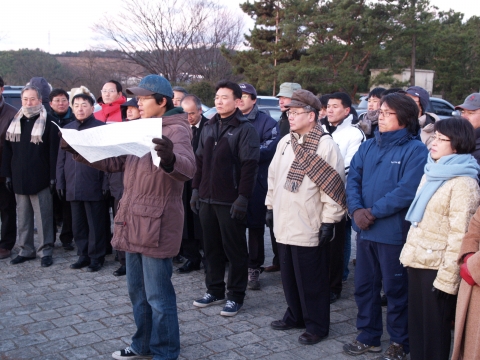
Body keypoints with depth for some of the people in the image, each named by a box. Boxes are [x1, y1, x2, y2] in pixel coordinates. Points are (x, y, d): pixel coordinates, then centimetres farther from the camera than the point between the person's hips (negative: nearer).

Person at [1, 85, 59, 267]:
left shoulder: (48, 122, -4)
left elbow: (53, 152, -8)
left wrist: (53, 176, -12)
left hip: (40, 179, -5)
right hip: (19, 179, 5)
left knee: (43, 216, 1)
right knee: (23, 216, 12)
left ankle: (46, 251, 9)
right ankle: (26, 250, 22)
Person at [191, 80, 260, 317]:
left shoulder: (245, 129, -8)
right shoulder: (209, 128, 13)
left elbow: (249, 166, -14)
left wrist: (243, 197, -18)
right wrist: (196, 189, 11)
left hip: (230, 201, -6)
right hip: (206, 199, 7)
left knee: (235, 250, 4)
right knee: (211, 248, 14)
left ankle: (235, 296, 14)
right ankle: (214, 290, 27)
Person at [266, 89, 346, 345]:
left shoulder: (325, 145, -13)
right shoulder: (285, 142, 10)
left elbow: (334, 186, -15)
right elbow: (273, 176, 18)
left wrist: (328, 221, -16)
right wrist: (271, 206, 17)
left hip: (310, 227, -7)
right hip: (284, 224, 7)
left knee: (311, 281, 4)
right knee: (289, 276, 18)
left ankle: (316, 326, 20)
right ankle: (295, 316, 36)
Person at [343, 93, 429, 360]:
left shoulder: (415, 150, -10)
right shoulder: (368, 147, 9)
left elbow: (407, 191, -19)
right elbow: (353, 180, 3)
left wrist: (374, 212, -17)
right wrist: (356, 209, -13)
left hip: (394, 233, -6)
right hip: (365, 230, 6)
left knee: (396, 289, 8)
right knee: (364, 285, 16)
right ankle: (368, 336, 33)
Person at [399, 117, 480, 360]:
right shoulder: (431, 173, 11)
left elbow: (459, 234, -19)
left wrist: (447, 278, -20)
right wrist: (408, 251, 15)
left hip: (437, 266, -8)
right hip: (417, 260, 8)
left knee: (434, 328, 6)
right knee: (416, 322, 17)